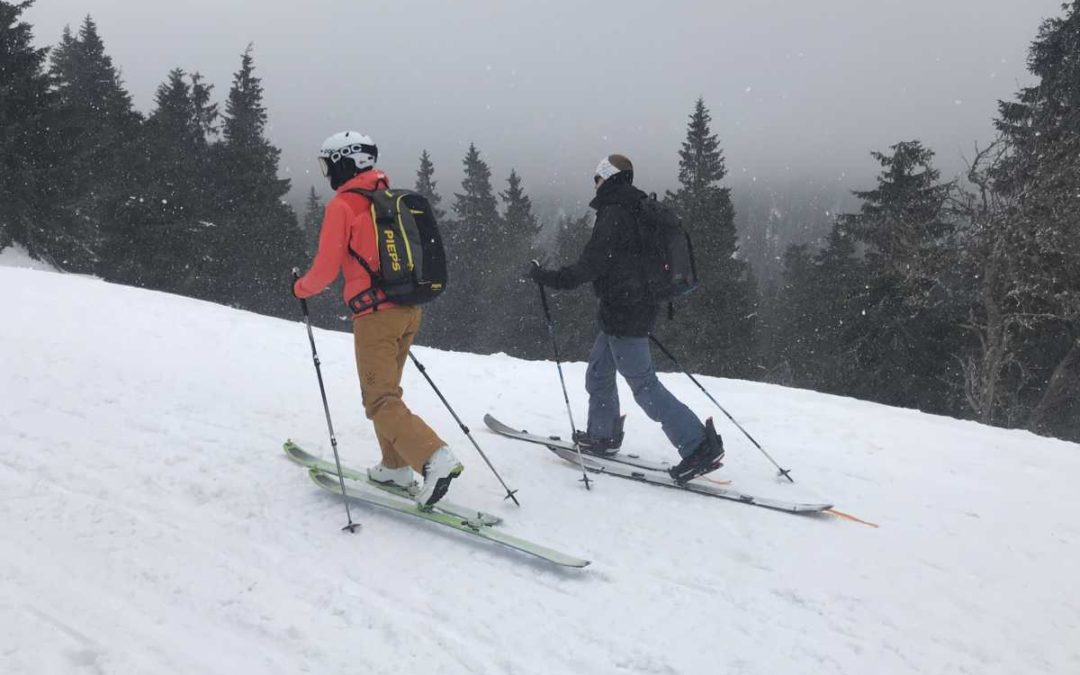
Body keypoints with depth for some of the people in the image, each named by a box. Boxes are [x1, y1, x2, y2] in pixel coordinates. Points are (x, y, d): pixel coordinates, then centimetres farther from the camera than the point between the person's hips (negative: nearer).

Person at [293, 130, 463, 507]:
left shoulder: (342, 205, -8)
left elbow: (326, 268, -9)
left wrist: (300, 288, 10)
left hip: (375, 313, -7)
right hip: (409, 309, 8)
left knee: (380, 400, -5)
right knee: (387, 389, 20)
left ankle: (434, 458, -22)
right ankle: (396, 468, 24)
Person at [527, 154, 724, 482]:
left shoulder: (614, 215, -16)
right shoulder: (639, 211, 13)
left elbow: (588, 267, -19)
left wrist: (545, 276, -11)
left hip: (622, 313, -10)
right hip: (642, 307, 10)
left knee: (644, 386, -7)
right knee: (598, 372, 21)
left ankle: (700, 445, -10)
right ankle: (602, 436, 33)